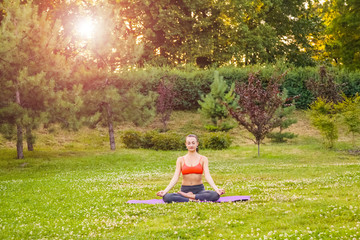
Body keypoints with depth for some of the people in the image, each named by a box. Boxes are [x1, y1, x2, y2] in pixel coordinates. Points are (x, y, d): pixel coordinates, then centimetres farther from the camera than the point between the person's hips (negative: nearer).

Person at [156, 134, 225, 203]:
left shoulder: (203, 159, 6)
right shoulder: (181, 160, 8)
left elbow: (207, 176, -6)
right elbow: (175, 177, 0)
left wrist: (216, 189, -24)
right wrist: (165, 191, -16)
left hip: (199, 190, 0)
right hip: (185, 190, 0)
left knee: (215, 195, -33)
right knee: (166, 197, -30)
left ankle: (187, 196, -19)